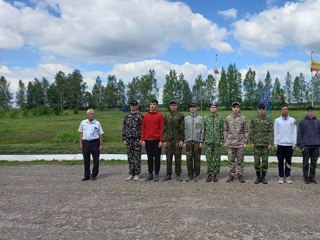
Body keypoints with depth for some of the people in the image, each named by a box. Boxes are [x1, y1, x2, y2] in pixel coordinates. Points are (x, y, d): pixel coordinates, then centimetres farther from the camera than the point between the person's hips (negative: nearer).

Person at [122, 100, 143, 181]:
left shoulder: (140, 116, -2)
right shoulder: (127, 116, 12)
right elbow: (124, 128, 13)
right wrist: (124, 139, 6)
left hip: (137, 139, -5)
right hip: (129, 139, 5)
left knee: (137, 157, 0)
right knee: (130, 157, 8)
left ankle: (137, 174, 7)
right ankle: (131, 174, 16)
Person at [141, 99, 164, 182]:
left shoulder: (160, 115, -1)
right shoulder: (146, 115, 9)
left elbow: (161, 128, -4)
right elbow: (143, 128, 9)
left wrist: (161, 140, -9)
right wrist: (142, 139, 3)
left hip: (156, 140, -3)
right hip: (147, 140, 3)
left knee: (157, 158, 3)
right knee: (149, 158, 10)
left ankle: (156, 174, 12)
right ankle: (150, 174, 18)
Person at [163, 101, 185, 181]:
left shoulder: (181, 116, 2)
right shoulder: (166, 116, 10)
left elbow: (182, 129, -2)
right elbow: (164, 129, 10)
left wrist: (182, 140, -9)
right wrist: (164, 140, 3)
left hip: (177, 140, -2)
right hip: (168, 140, 3)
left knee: (178, 158, 2)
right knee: (168, 158, 5)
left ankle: (178, 174, 11)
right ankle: (168, 174, 14)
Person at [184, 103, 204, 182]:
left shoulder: (200, 118, 5)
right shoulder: (186, 118, 10)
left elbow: (202, 130, 2)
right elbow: (184, 130, 9)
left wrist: (201, 141, -5)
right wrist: (184, 141, 2)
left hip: (197, 141, -1)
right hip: (188, 141, 2)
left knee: (197, 159, 1)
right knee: (189, 159, 2)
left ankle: (196, 175, 9)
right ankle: (190, 175, 10)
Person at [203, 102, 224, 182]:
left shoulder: (220, 118, 4)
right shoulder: (206, 118, 6)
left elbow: (222, 130, 4)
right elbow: (203, 129, 6)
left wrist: (222, 140, -3)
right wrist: (203, 140, 0)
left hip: (217, 142, 0)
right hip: (208, 142, 1)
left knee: (217, 159, 3)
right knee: (209, 158, 2)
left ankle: (215, 174, 12)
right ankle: (209, 174, 11)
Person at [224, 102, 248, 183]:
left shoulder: (243, 118, 1)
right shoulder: (228, 118, 6)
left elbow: (245, 131, 1)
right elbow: (225, 131, 8)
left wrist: (245, 142, -5)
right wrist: (225, 141, 2)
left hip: (240, 143, -1)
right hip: (230, 143, 1)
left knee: (240, 160, 5)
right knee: (231, 160, 7)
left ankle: (240, 175, 14)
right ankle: (231, 175, 16)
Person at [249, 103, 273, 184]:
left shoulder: (268, 120, 4)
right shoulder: (254, 119, 5)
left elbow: (271, 132, 1)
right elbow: (251, 132, 4)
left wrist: (270, 143, -6)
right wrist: (251, 142, -3)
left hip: (265, 143, 0)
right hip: (256, 144, 0)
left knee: (265, 160, 3)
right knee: (257, 161, 3)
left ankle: (263, 177, 14)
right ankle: (258, 177, 13)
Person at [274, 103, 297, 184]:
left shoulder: (292, 120, 4)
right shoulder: (277, 120, 3)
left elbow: (294, 133, 4)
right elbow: (275, 133, 3)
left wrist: (294, 144, -2)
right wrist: (275, 144, -3)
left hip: (289, 144, 0)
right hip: (280, 144, 0)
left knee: (288, 161, 7)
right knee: (280, 161, 4)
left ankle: (287, 176, 15)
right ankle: (281, 176, 12)